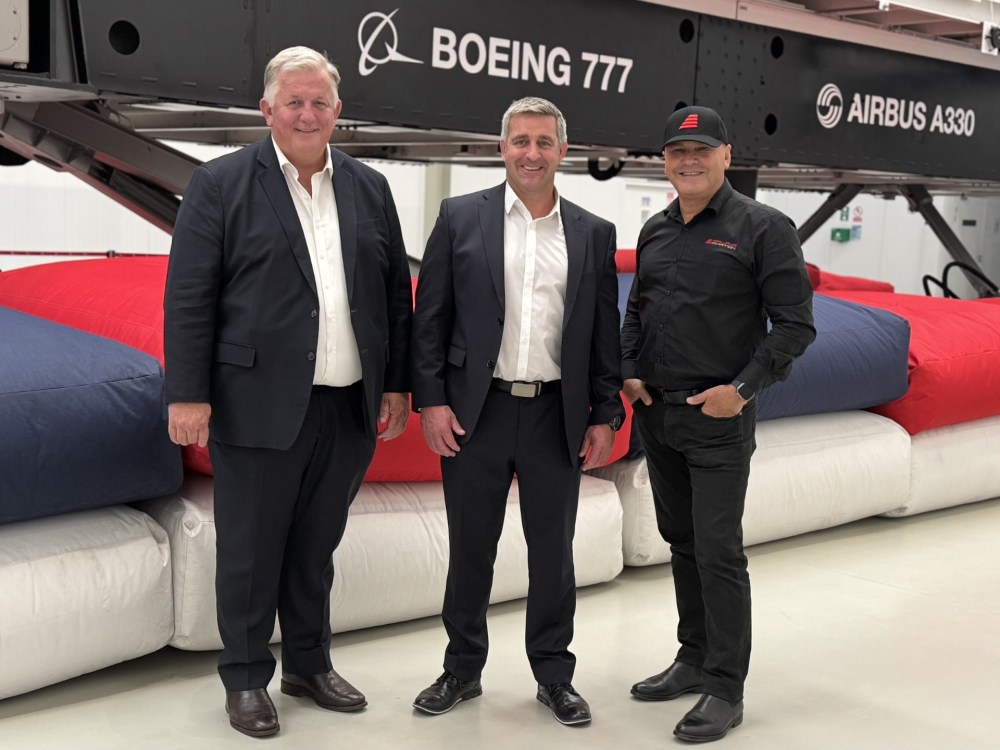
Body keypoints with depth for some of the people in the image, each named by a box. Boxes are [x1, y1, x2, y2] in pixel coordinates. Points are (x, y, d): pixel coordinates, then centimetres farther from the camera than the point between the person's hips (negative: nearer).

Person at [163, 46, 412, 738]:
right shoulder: (221, 183, -2)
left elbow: (396, 293, 12)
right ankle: (247, 678, 24)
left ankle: (310, 664, 33)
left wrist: (396, 386, 9)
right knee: (251, 551, 7)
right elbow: (188, 297, -5)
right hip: (258, 407, -3)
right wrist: (189, 395, -10)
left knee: (316, 546, 17)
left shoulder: (369, 188, 10)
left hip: (349, 410, 4)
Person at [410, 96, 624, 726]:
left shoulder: (594, 234, 6)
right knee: (470, 550, 10)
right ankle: (463, 669, 26)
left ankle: (555, 674, 25)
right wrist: (430, 401, -6)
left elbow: (605, 334, 7)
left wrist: (605, 416, 2)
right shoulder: (461, 217, 1)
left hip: (557, 416, 1)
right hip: (476, 413, -1)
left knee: (553, 552, 10)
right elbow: (430, 318, 0)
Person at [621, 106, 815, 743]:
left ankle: (726, 690, 4)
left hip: (719, 420, -6)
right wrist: (631, 372, 5)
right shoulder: (656, 231, 11)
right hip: (656, 415, 6)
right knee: (682, 541, 15)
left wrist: (744, 389, -16)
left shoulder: (763, 228, -7)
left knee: (718, 550, -6)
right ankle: (696, 659, 29)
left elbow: (795, 324, -10)